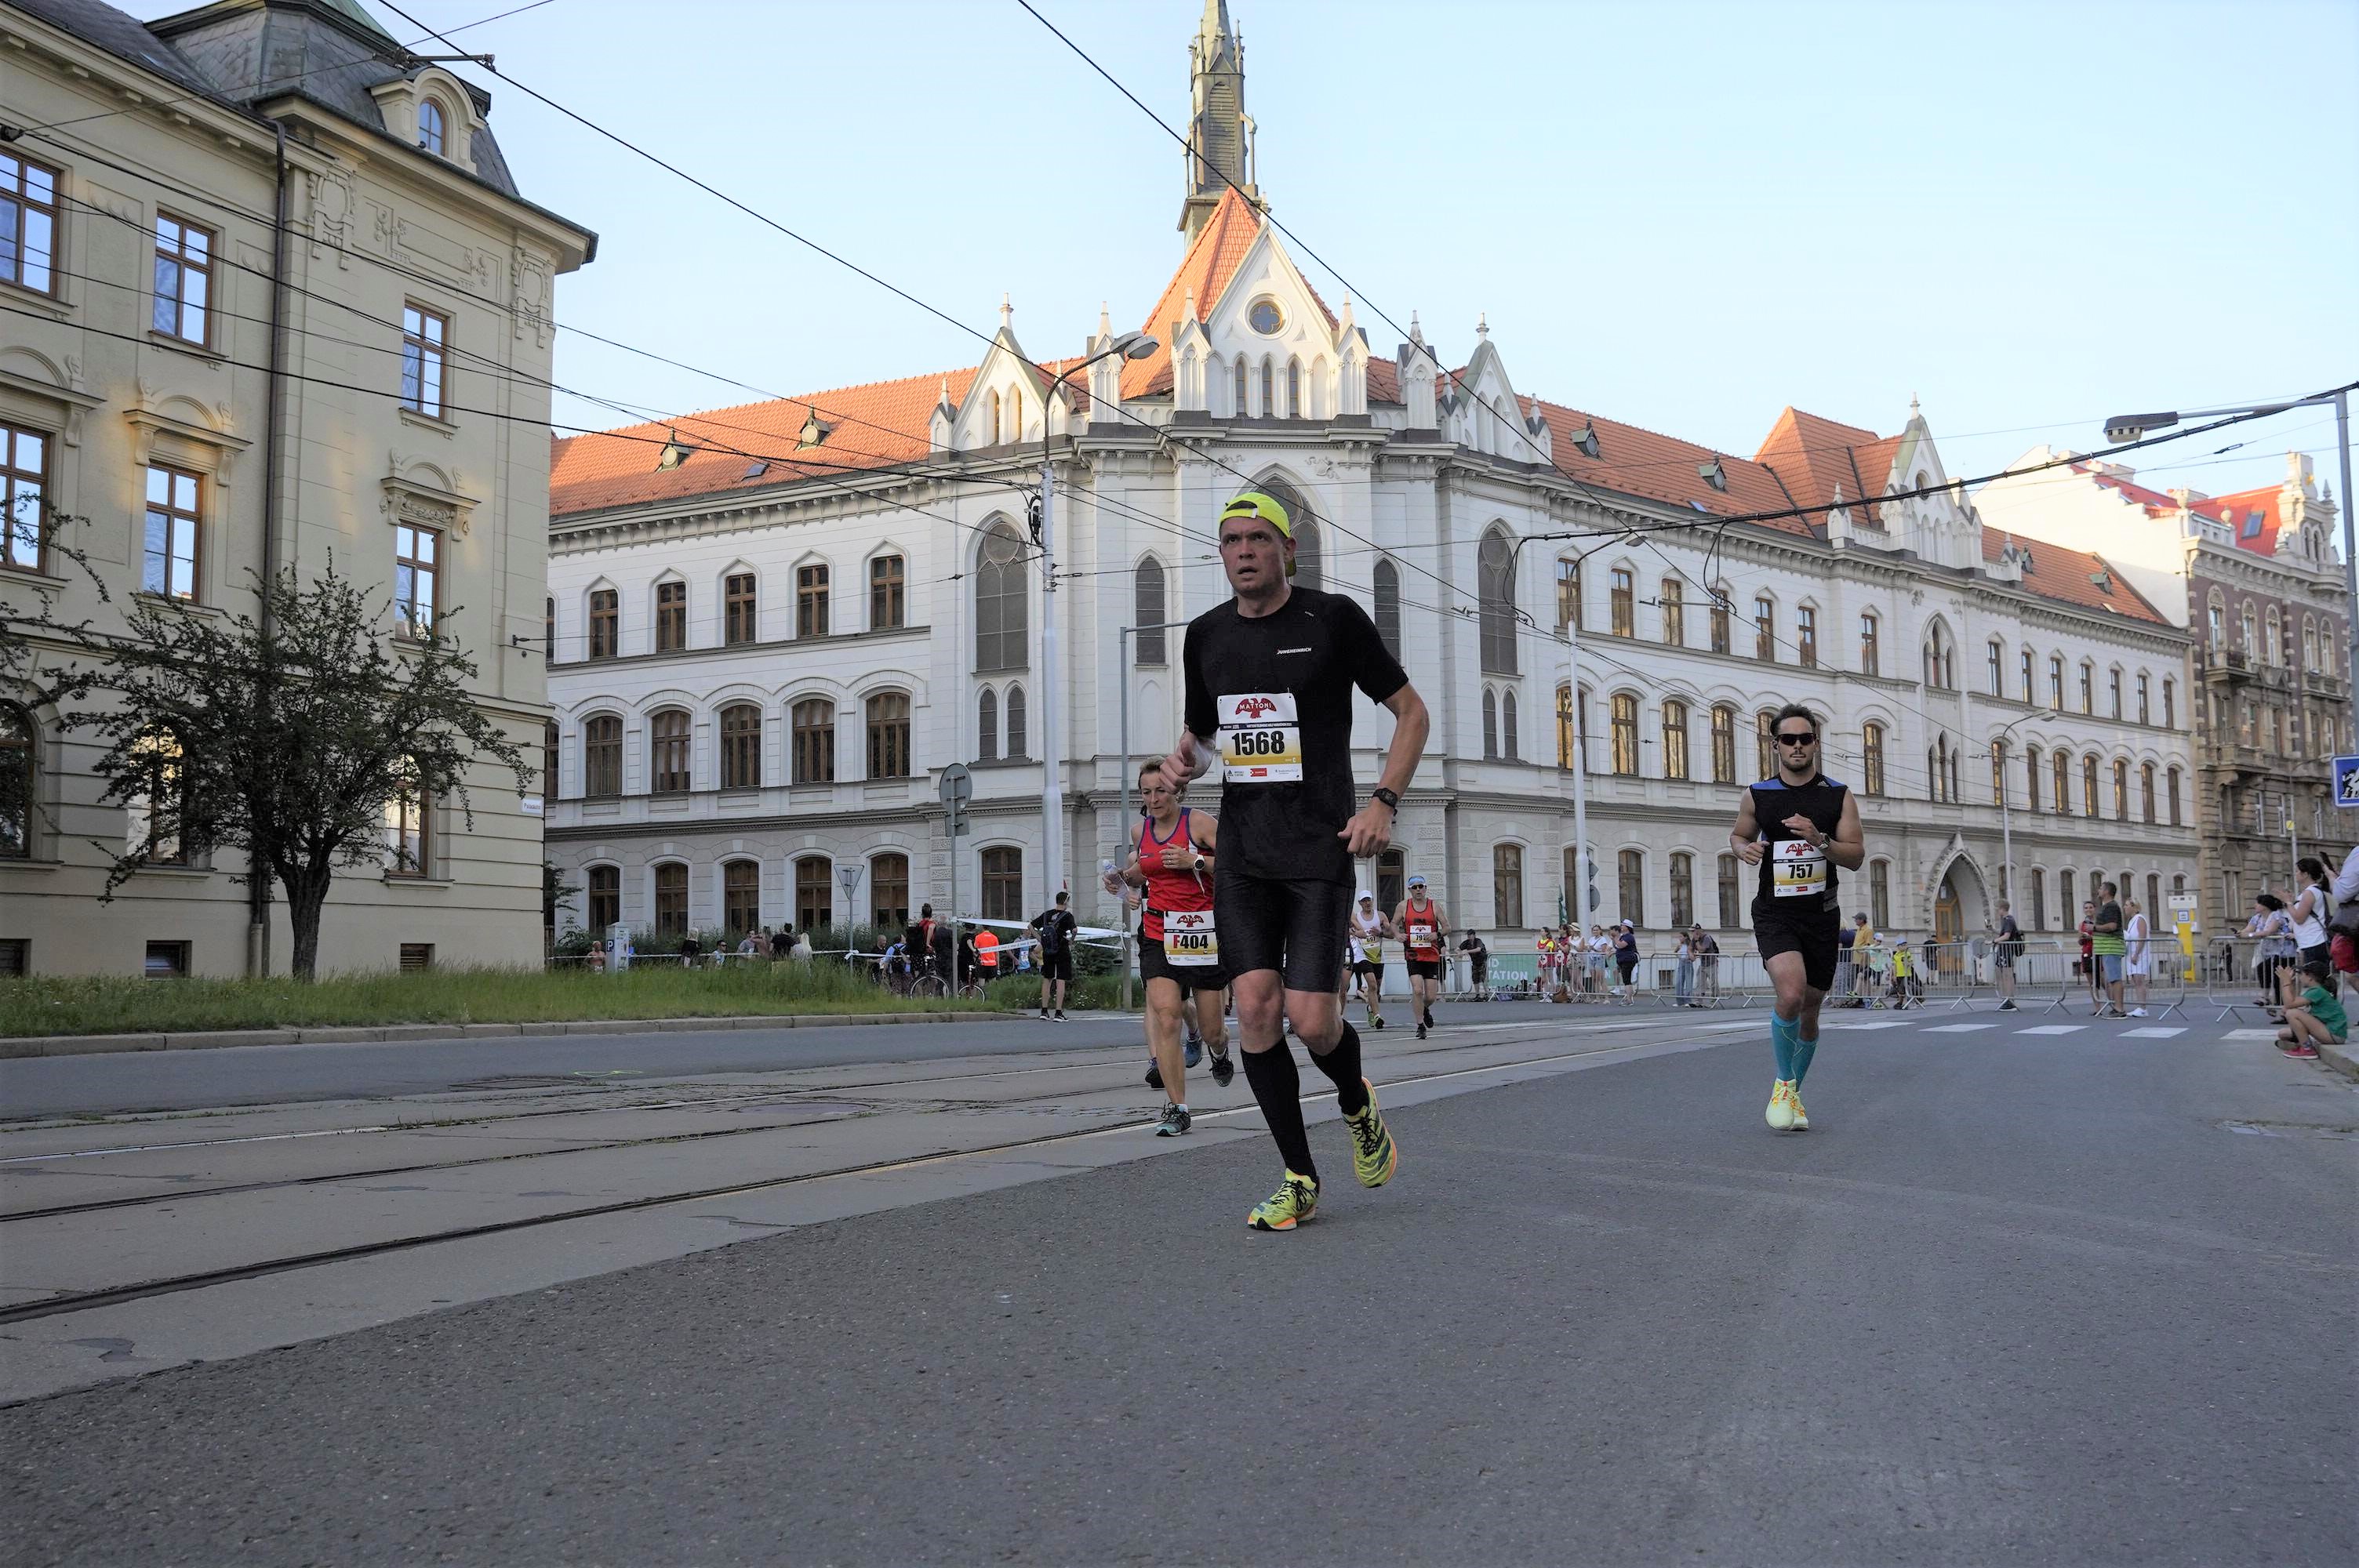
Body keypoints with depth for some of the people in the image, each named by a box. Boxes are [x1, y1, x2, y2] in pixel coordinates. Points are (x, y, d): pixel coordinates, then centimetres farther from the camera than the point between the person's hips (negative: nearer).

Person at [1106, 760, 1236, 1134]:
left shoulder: (1199, 822, -8)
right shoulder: (1142, 830, 8)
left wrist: (1194, 860, -22)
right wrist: (1123, 877, 5)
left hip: (1202, 931, -3)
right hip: (1158, 932, 3)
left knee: (1211, 1031, 6)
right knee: (1165, 1015, -16)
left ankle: (1220, 1054, 46)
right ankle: (1176, 1109, -10)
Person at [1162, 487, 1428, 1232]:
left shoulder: (1333, 618, -3)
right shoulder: (1205, 636, 10)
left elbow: (1411, 711, 3)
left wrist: (1383, 802, -9)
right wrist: (1186, 758, 1)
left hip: (1320, 849, -4)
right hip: (1242, 852, 4)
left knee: (1310, 1020, -10)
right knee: (1255, 1008, -7)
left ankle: (1357, 1105, 26)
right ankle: (1300, 1179, 8)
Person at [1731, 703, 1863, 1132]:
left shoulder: (1839, 796, 2)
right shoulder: (1757, 795, 2)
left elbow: (1856, 857, -1)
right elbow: (1738, 833, 19)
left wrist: (1819, 840, -19)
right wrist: (1744, 848, -5)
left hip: (1821, 916, 2)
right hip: (1774, 914, -2)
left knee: (1809, 1012, 11)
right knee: (1791, 995, -24)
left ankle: (1793, 1094, 32)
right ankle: (1783, 1083, -2)